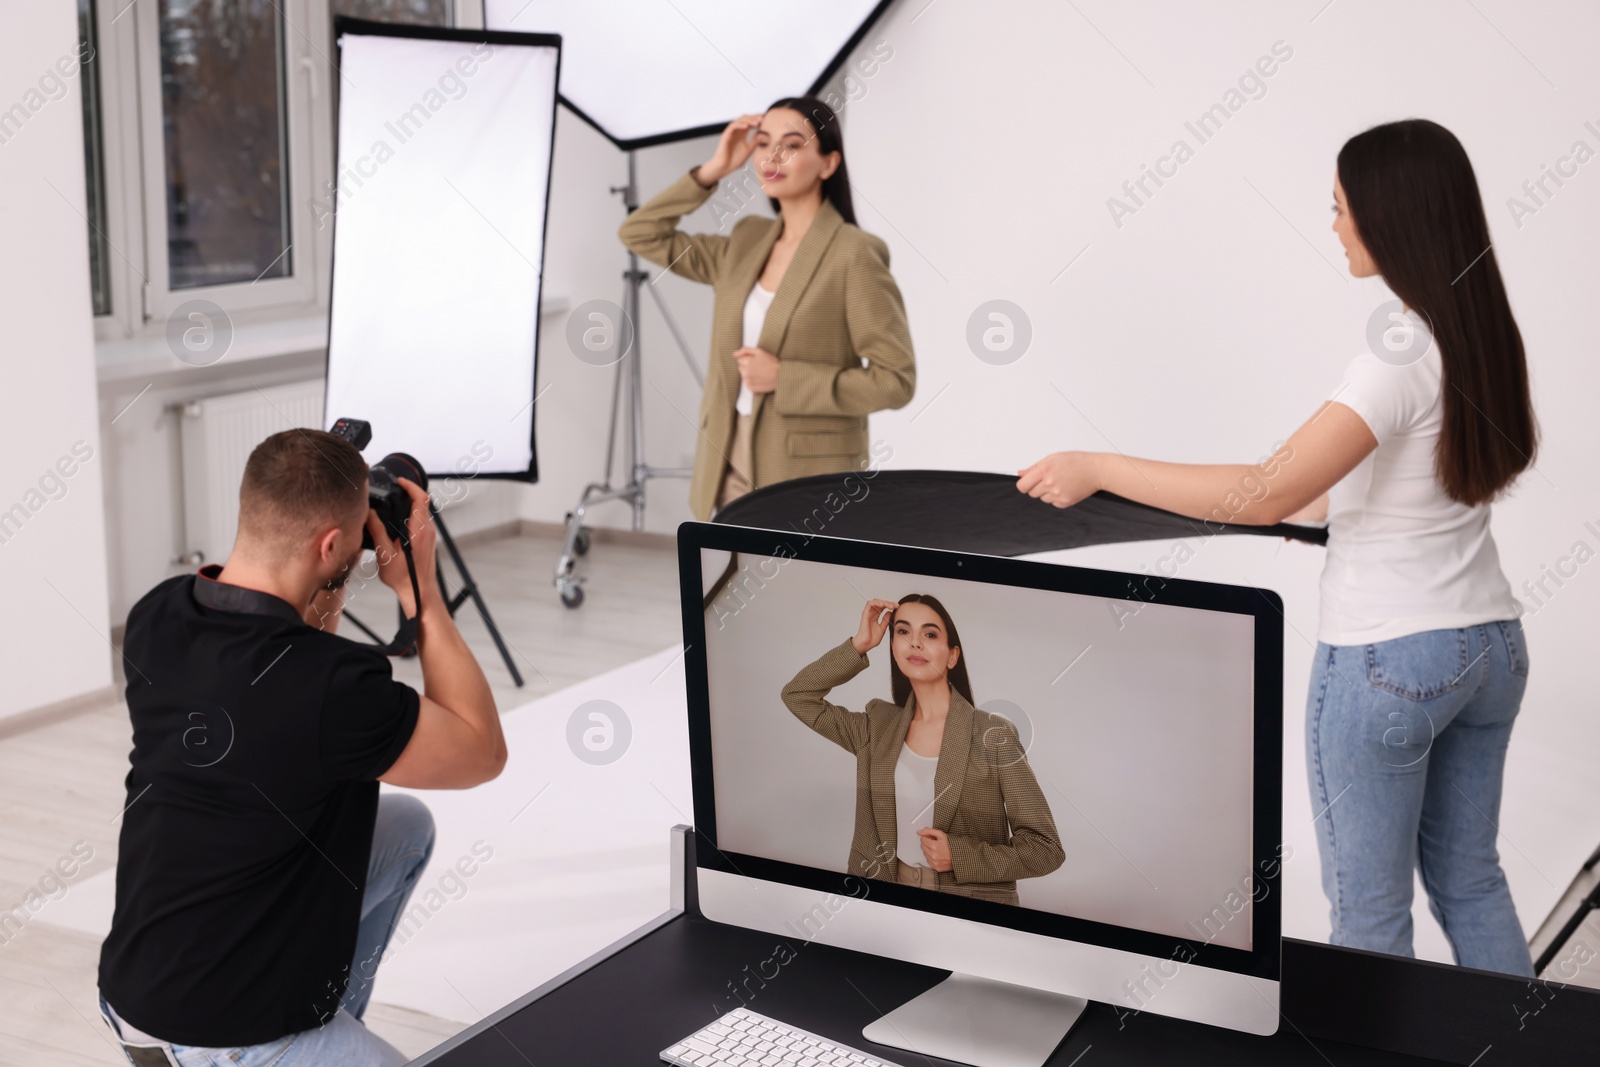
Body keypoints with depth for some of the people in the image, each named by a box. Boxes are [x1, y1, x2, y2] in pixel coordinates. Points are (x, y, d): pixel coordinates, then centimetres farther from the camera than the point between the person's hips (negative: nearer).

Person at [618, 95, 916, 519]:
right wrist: (714, 170, 4)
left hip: (808, 481, -6)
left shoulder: (853, 254, -12)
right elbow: (640, 233, 12)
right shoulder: (747, 242, 8)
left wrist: (783, 378, -18)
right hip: (732, 470, 6)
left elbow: (895, 381, -14)